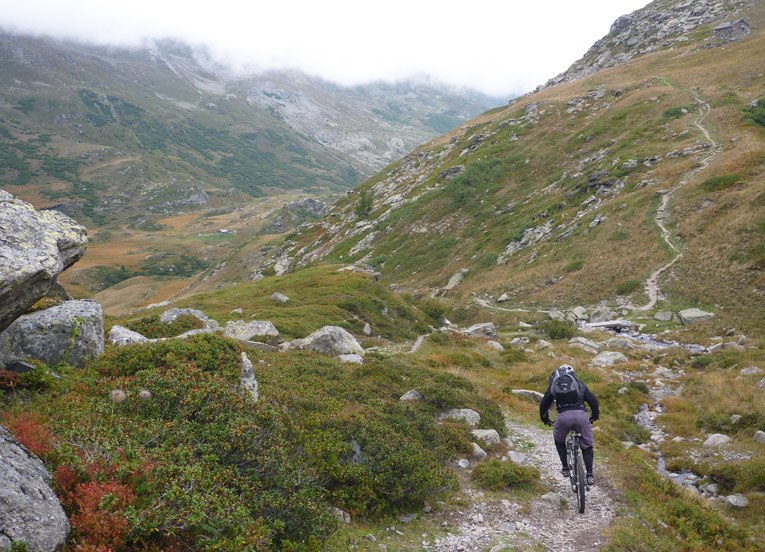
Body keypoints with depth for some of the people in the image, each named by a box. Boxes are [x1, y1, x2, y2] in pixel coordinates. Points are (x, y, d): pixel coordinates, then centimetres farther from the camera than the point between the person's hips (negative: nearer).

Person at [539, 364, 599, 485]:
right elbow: (592, 400, 19)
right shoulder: (579, 383, 23)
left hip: (563, 416, 0)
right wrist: (595, 416, 35)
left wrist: (545, 419, 39)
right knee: (587, 446, 17)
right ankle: (590, 475, 10)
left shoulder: (553, 385, 22)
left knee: (559, 441, 28)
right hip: (580, 414, 0)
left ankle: (565, 468, 23)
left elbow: (544, 404, 23)